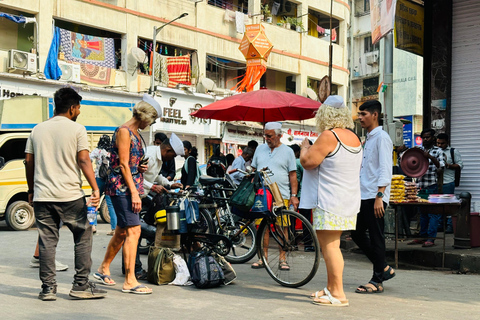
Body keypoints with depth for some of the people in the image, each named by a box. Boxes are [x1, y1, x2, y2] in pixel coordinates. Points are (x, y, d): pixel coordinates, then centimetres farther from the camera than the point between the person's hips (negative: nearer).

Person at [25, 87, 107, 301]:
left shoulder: (37, 130, 12)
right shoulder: (77, 129, -2)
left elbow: (29, 162, 13)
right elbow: (83, 160, -10)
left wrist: (31, 190, 22)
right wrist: (95, 188, -10)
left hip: (42, 195, 4)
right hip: (71, 195, -4)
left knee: (46, 241, 6)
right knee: (83, 237, 8)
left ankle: (48, 288, 8)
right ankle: (81, 285, 7)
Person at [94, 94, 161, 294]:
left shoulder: (135, 133, 19)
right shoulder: (124, 131, -10)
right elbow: (123, 165, -16)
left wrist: (140, 168, 6)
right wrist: (134, 193, -19)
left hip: (130, 188, 10)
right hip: (121, 187, -10)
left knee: (122, 231, 14)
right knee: (133, 231, -13)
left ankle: (103, 269, 29)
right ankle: (130, 281, -12)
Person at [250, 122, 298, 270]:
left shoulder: (287, 151, 5)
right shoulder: (260, 149, 14)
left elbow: (293, 175, 4)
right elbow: (254, 170, 19)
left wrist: (294, 195, -3)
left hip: (282, 196, -3)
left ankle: (282, 259, 6)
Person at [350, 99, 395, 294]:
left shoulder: (381, 137, -8)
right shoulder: (368, 139, 19)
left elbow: (385, 169, -16)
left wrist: (379, 196, -22)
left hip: (375, 197, -9)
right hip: (364, 196, 9)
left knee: (376, 237, -3)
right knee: (357, 233, 10)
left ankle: (377, 281, 6)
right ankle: (384, 269, 20)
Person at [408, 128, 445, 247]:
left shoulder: (438, 151, 1)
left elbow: (441, 166, -11)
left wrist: (430, 157, -22)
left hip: (432, 185, -5)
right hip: (420, 185, 5)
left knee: (433, 212, -5)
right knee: (422, 212, 11)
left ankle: (431, 238, -3)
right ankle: (422, 236, 19)